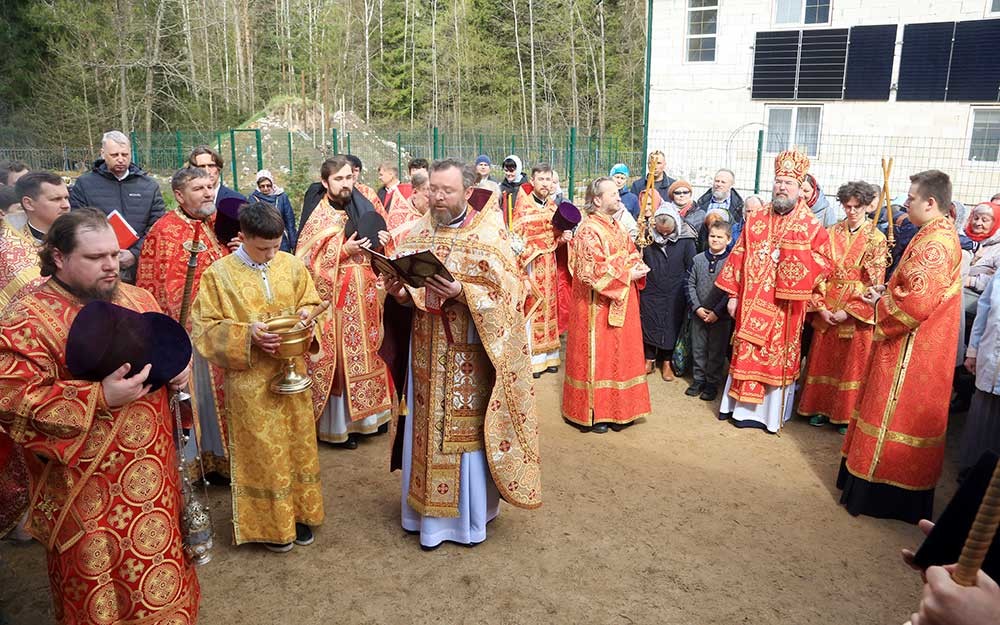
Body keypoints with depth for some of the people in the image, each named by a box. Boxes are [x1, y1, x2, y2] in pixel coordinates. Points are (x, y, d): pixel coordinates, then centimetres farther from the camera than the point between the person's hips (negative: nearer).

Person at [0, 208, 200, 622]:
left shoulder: (138, 300, 5)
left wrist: (178, 369, -5)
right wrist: (100, 398, -27)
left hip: (154, 472, 5)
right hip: (87, 490, -5)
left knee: (159, 560, 19)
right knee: (98, 589, 11)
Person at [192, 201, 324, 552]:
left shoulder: (291, 265, 0)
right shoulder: (219, 274, -8)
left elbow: (311, 303, 13)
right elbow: (204, 327, -7)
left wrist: (305, 314, -10)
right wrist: (247, 334, -22)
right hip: (250, 379, -3)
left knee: (297, 443, 13)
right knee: (263, 452, 6)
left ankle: (299, 511, 31)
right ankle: (269, 522, 23)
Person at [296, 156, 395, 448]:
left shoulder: (362, 208, 9)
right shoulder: (319, 220, -9)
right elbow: (308, 263, -13)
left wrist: (381, 242, 0)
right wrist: (344, 252, -20)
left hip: (365, 295, 6)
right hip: (338, 298, -6)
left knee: (368, 352, 12)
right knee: (342, 356, 0)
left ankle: (369, 413, 25)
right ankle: (341, 423, 11)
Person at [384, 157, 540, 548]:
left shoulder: (489, 233, -8)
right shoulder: (418, 232, 7)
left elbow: (506, 292, -12)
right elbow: (404, 287, 12)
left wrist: (462, 293, -25)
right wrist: (399, 291, -11)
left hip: (469, 354, -4)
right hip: (427, 352, 4)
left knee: (467, 430, 4)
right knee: (427, 428, 11)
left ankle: (471, 515, 24)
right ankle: (431, 513, 28)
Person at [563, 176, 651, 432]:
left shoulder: (617, 227, 12)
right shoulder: (589, 231, -16)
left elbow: (632, 254, 18)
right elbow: (592, 271, -23)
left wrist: (638, 267, -5)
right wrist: (627, 275, -18)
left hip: (621, 305, 9)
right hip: (598, 308, -9)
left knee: (620, 356, 14)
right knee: (597, 357, 1)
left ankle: (616, 408, 26)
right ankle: (591, 413, 13)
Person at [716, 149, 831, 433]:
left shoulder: (811, 225, -2)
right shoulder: (756, 219, 7)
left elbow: (824, 260, -3)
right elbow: (738, 256, 6)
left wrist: (794, 251, -18)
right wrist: (733, 294, 2)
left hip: (785, 304, -2)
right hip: (751, 300, 2)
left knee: (779, 356, 5)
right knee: (746, 353, 9)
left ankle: (771, 412, 18)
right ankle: (740, 406, 22)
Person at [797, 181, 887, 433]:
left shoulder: (876, 239, -3)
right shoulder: (831, 233, 5)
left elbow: (874, 281, -7)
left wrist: (849, 310, -13)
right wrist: (821, 306, -7)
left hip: (857, 313, -3)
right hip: (827, 310, 3)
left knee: (853, 363, 3)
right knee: (823, 359, 9)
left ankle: (846, 415, 14)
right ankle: (820, 408, 22)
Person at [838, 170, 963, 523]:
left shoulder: (934, 243, -22)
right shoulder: (939, 234, 11)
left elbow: (916, 303, -28)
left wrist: (881, 304, -11)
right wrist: (888, 293, 4)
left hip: (912, 350, -10)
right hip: (914, 345, 10)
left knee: (894, 416, 0)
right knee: (906, 414, 17)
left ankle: (880, 492, 12)